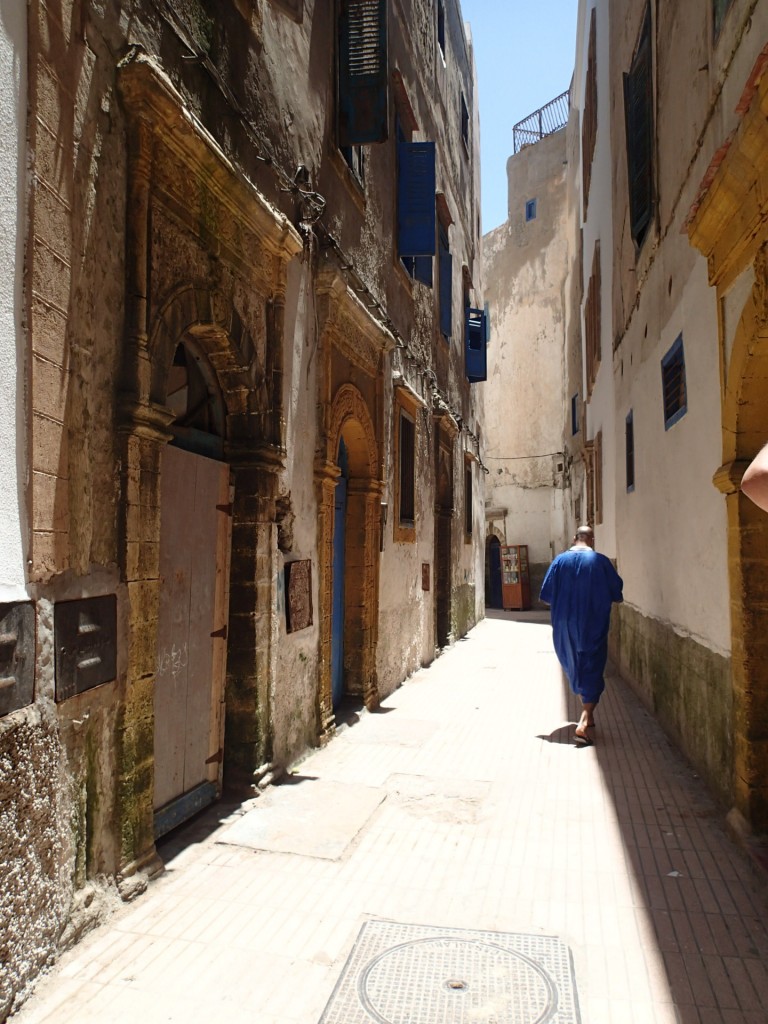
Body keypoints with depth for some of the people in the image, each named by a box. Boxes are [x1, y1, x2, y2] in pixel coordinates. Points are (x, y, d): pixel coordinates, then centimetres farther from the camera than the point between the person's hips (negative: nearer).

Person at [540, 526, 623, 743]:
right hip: (593, 628, -3)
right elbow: (617, 593, -1)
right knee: (592, 671, 4)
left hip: (565, 628, 3)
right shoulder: (600, 561, -8)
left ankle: (587, 715, 34)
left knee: (576, 669, 20)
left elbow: (546, 597, -1)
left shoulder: (560, 561, -3)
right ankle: (584, 722, -10)